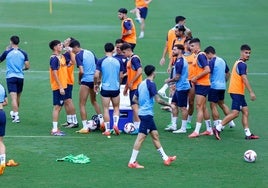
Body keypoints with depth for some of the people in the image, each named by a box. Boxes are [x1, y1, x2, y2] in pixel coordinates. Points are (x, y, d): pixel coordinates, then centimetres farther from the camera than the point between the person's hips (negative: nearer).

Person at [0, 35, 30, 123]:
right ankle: (14, 113, 37)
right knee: (18, 97, 19)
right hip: (20, 77, 3)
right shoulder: (23, 53, 1)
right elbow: (27, 66, 0)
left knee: (14, 97, -10)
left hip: (10, 77, -3)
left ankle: (16, 116, -20)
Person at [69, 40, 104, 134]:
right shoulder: (90, 53, 12)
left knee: (82, 104, 1)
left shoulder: (78, 55, -10)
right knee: (94, 101, 25)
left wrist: (79, 80, -1)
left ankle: (85, 127, -2)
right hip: (94, 80, 7)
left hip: (86, 81, -7)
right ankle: (101, 120, 18)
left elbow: (81, 71, -19)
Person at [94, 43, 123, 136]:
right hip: (116, 88, 1)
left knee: (106, 109, 6)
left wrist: (96, 84, 7)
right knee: (116, 108, 18)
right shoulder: (118, 61, -2)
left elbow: (96, 75, -11)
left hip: (105, 88, -1)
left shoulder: (101, 61, -8)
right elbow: (121, 76, 4)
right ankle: (115, 124, -2)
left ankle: (107, 130, 6)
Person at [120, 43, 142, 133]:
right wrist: (126, 87, 24)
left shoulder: (134, 58, -12)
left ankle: (139, 127, -10)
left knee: (135, 106, -10)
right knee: (134, 106, 10)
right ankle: (136, 126, 14)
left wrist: (131, 82, -19)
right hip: (132, 87, 10)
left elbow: (139, 71, -23)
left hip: (136, 86, -10)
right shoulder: (129, 59, 17)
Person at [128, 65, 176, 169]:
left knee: (155, 135, 14)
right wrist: (169, 104, -6)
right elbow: (158, 100, -18)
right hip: (147, 114, -9)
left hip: (143, 112, 9)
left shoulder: (142, 84, 11)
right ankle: (132, 162, -8)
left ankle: (165, 158, 20)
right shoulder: (151, 84, -14)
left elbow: (134, 99, 16)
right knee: (141, 137, -8)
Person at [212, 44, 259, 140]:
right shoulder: (242, 64, -14)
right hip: (237, 92, -10)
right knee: (235, 113, -11)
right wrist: (251, 92, -22)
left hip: (239, 92, 10)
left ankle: (248, 134, 9)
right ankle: (217, 128, -10)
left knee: (245, 111, 9)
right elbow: (244, 79, -21)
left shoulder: (238, 63, 16)